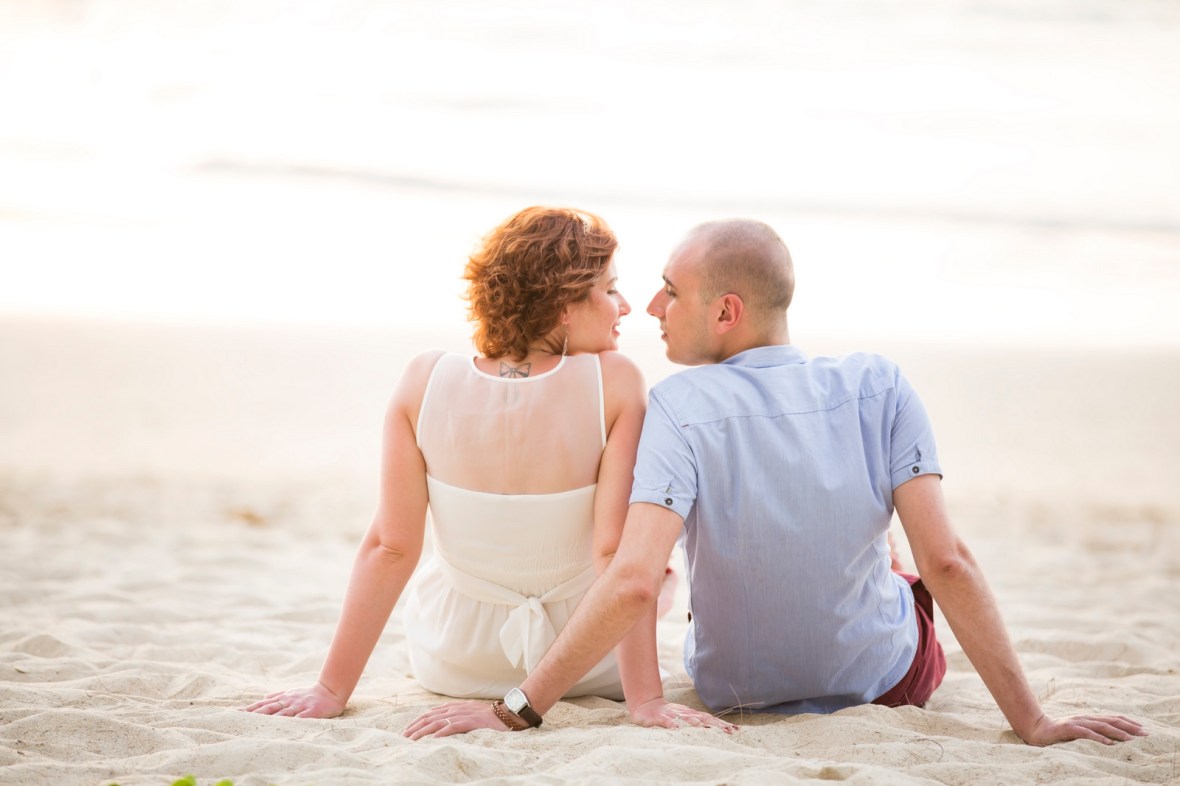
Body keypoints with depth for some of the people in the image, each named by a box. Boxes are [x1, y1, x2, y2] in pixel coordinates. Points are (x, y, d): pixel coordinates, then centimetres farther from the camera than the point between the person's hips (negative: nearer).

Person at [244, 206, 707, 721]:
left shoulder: (424, 381, -17)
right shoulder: (614, 383, -21)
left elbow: (389, 548, -16)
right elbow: (617, 551, -26)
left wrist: (332, 689, -10)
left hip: (449, 667, 2)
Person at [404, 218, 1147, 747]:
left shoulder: (680, 407, -25)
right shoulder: (879, 388, -20)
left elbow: (633, 581, -35)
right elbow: (947, 562, -23)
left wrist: (517, 709, -31)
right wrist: (1032, 721, -18)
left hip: (734, 693, 0)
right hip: (885, 682, 0)